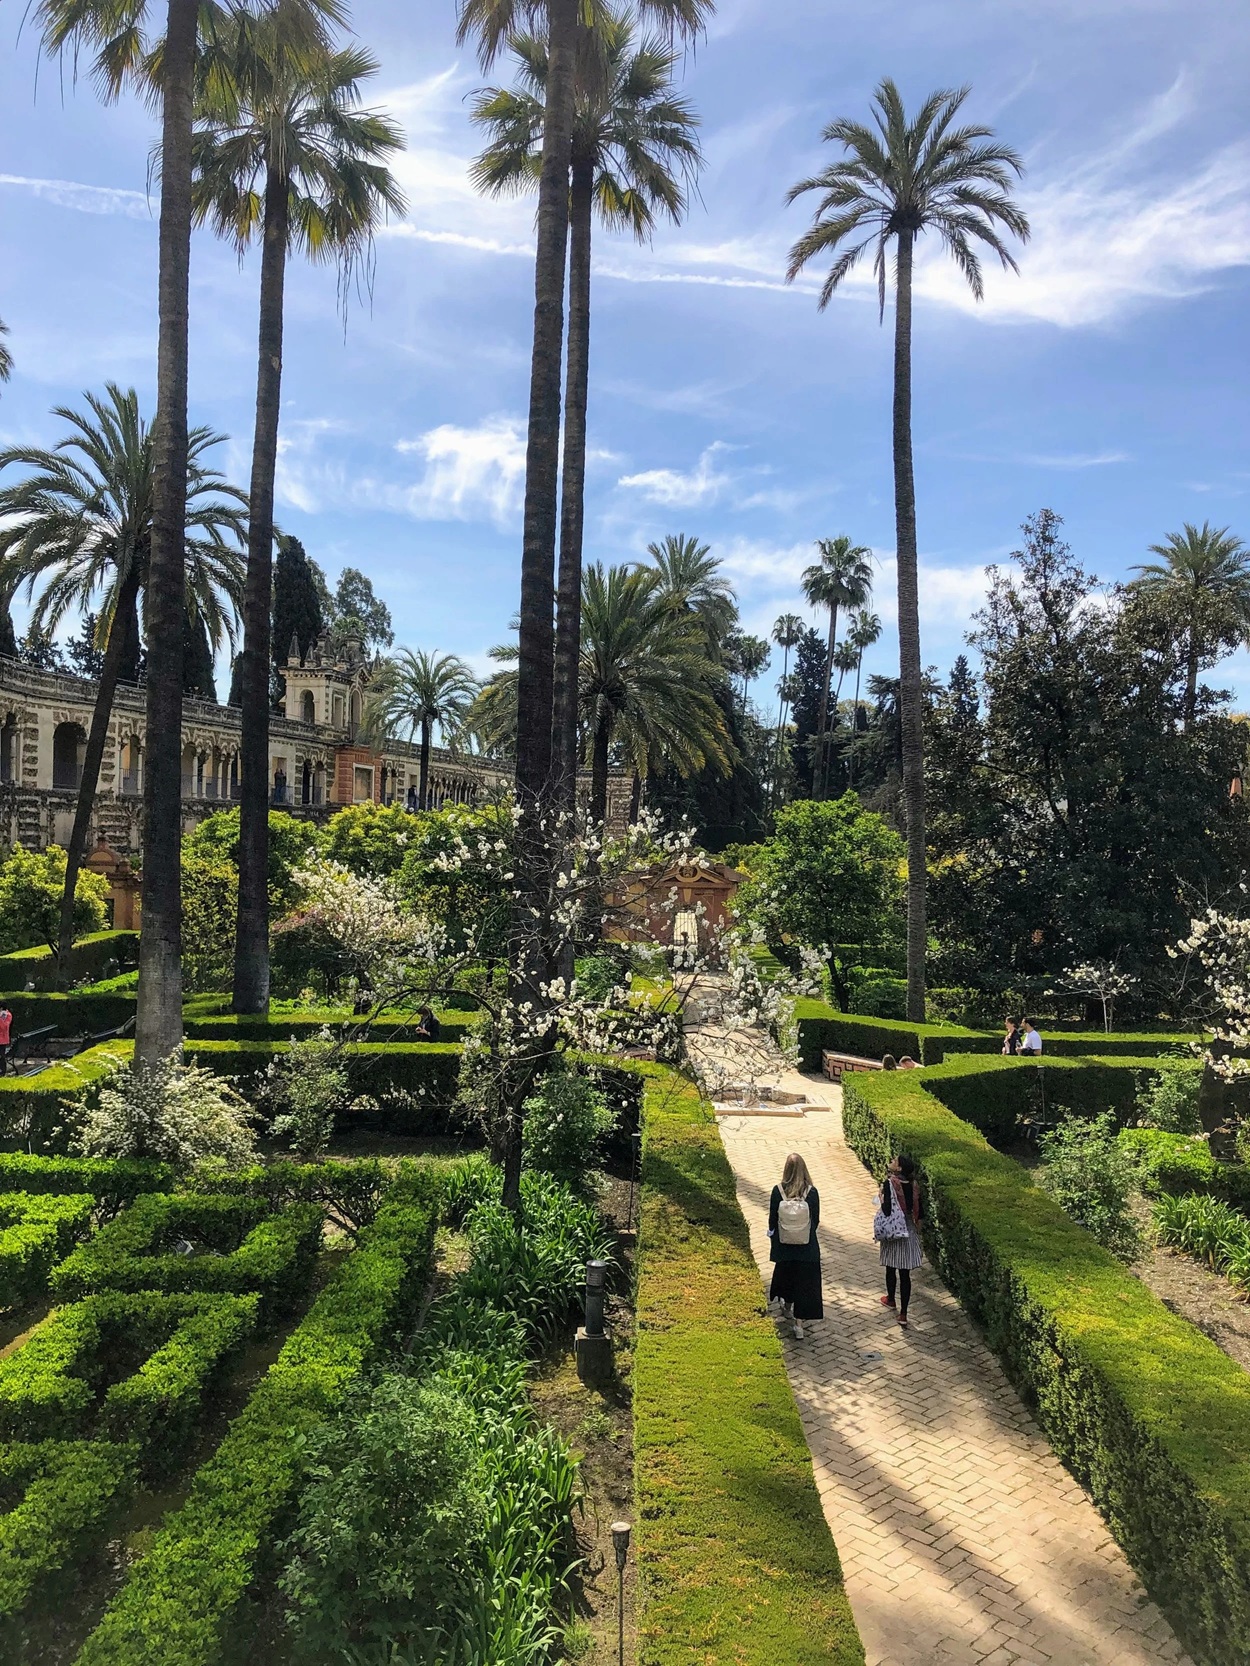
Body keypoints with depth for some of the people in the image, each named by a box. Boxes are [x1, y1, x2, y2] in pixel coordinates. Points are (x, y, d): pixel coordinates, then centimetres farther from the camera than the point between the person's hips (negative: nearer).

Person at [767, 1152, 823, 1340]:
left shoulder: (778, 1191, -14)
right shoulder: (812, 1192, -13)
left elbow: (772, 1219, -6)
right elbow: (816, 1220, -3)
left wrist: (772, 1232, 14)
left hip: (784, 1245, 1)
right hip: (807, 1247, -1)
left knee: (785, 1275, 23)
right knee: (804, 1282, 7)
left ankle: (787, 1309, 44)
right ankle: (799, 1324, 3)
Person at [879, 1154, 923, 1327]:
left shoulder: (890, 1183, -19)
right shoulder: (914, 1185, -3)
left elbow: (887, 1209, -25)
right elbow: (918, 1211, 4)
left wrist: (881, 1197, -6)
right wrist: (917, 1229, 18)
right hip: (909, 1232, 4)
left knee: (891, 1268, 19)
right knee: (905, 1273, 6)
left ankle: (891, 1300, 41)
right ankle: (903, 1313, 5)